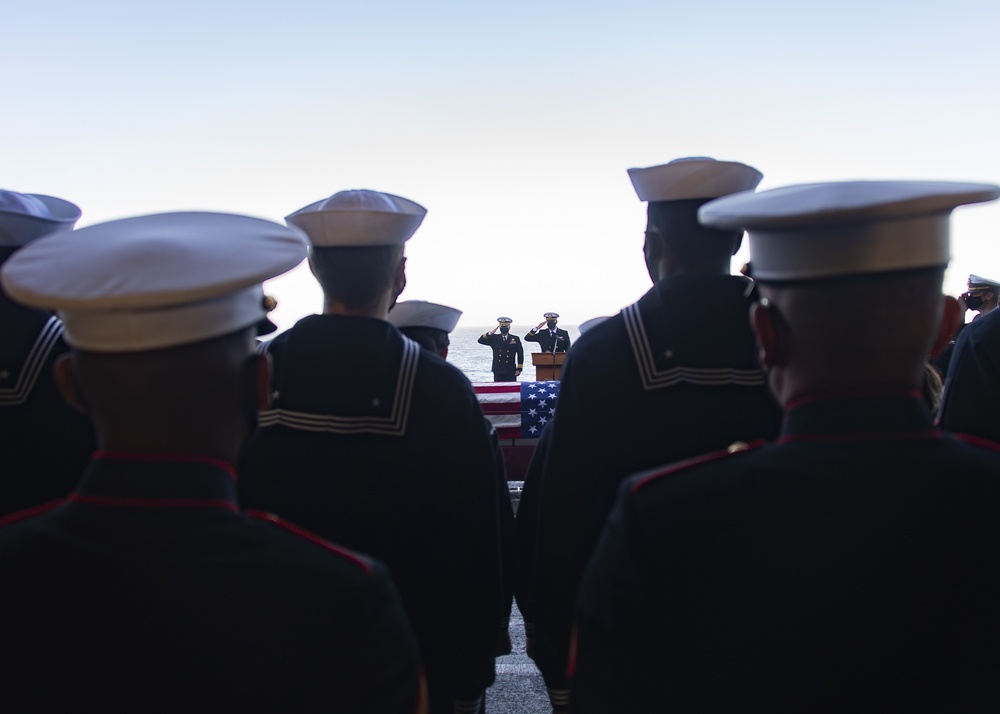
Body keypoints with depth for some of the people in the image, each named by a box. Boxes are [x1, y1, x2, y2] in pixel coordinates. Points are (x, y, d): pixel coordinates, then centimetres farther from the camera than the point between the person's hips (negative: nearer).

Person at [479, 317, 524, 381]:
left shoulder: (515, 339, 6)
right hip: (498, 372, 1)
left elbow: (520, 354, 5)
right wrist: (490, 333, -12)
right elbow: (481, 340, 1)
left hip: (511, 371, -1)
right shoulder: (494, 338, 9)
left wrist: (519, 369, 0)